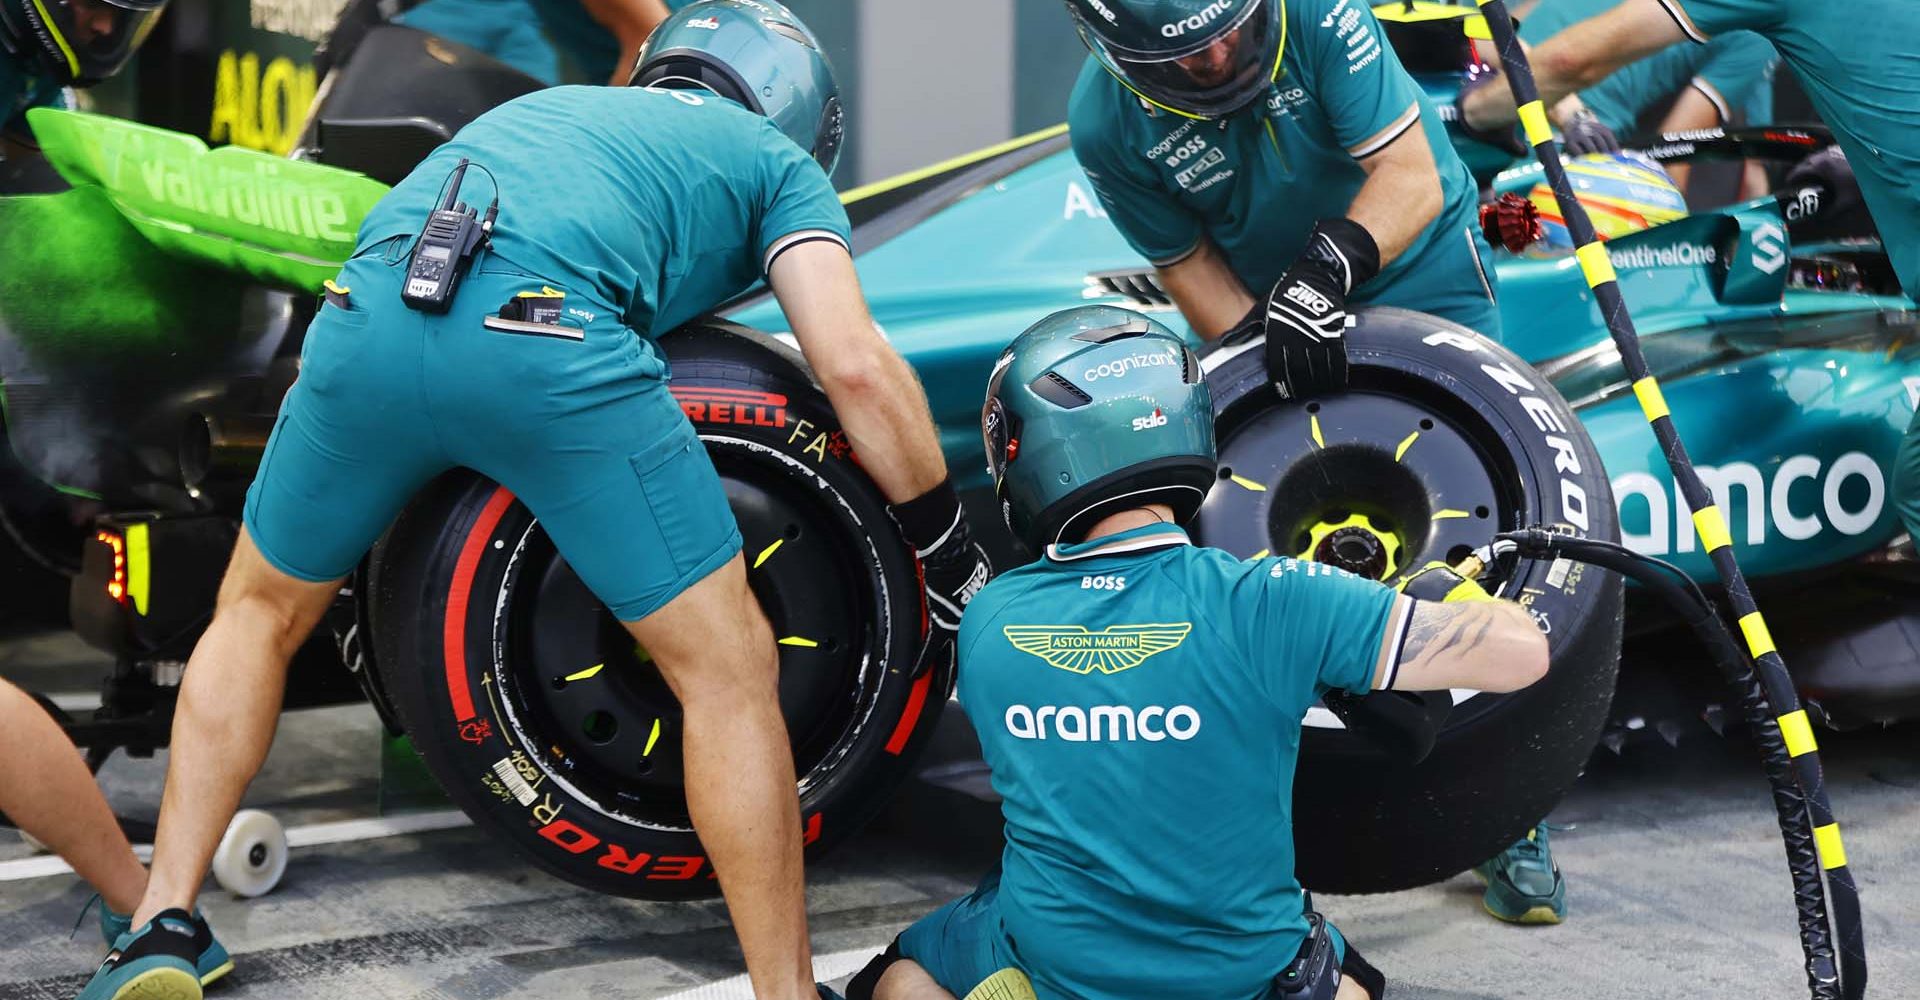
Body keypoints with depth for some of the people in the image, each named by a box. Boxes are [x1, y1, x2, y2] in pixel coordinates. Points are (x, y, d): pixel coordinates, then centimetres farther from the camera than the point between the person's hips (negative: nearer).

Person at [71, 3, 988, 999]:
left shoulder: (549, 107, 42)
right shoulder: (778, 162, 27)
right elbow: (856, 366, 13)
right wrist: (951, 553, 22)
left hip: (365, 310, 5)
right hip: (550, 335, -5)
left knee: (257, 615, 28)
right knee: (729, 673, 9)